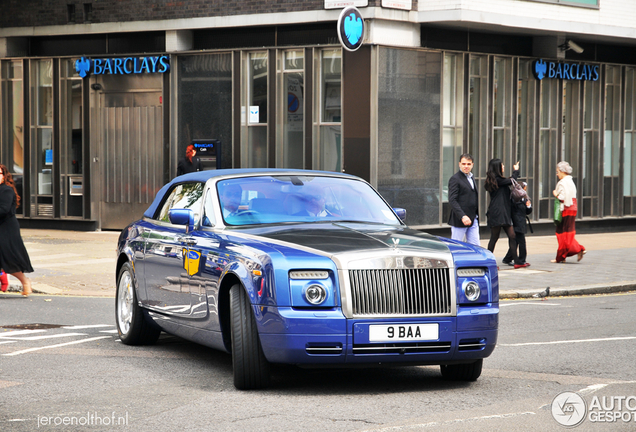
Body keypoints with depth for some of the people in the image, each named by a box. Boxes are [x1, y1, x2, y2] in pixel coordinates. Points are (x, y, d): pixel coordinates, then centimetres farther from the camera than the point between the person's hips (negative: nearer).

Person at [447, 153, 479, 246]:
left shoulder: (471, 177, 16)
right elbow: (452, 200, -17)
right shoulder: (455, 179, -10)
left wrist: (476, 216, 15)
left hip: (473, 220, 8)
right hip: (459, 220, -8)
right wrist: (462, 217, -26)